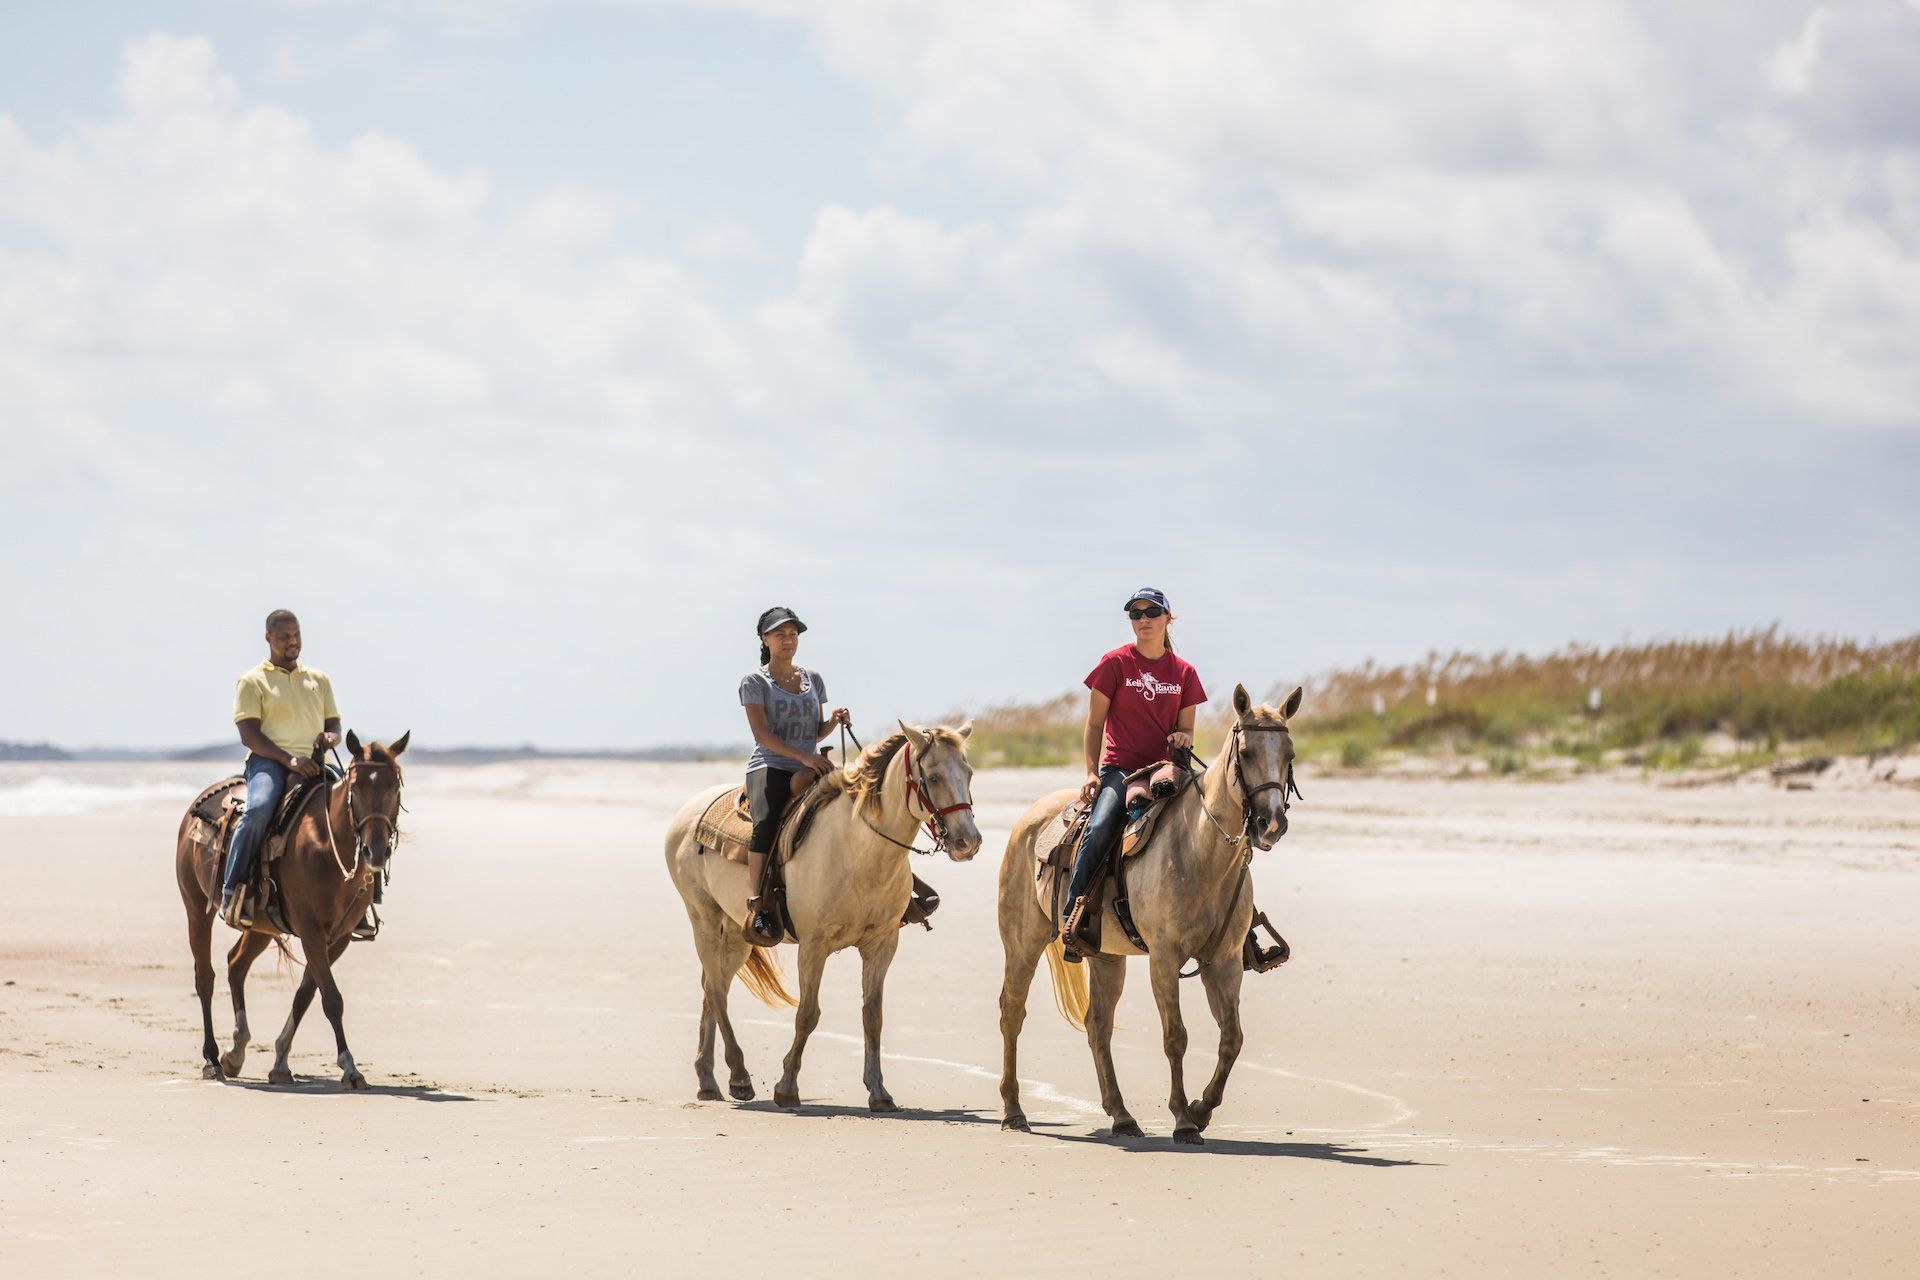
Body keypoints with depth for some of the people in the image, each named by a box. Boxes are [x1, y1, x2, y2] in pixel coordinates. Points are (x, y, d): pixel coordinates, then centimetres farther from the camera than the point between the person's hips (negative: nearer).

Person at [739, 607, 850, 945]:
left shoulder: (813, 679, 19)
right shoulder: (754, 681, 2)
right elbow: (762, 733, -9)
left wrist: (834, 720, -2)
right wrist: (803, 756, -20)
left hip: (809, 772, 6)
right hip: (769, 768, -6)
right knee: (766, 822, -35)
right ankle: (756, 904, -31)